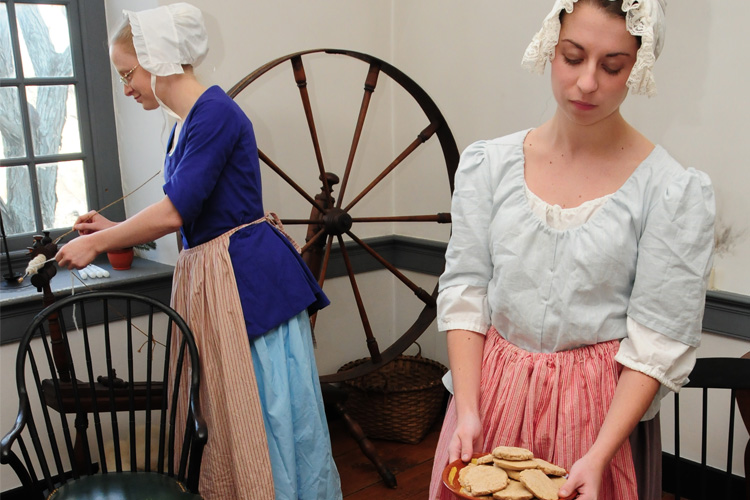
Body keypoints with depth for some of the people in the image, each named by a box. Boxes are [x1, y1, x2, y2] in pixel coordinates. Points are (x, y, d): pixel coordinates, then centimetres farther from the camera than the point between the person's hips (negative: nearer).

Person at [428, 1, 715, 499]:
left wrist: (599, 456, -19)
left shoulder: (674, 192, -11)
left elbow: (659, 344, -12)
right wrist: (467, 412, -14)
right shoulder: (489, 164, -4)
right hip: (490, 393, 3)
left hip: (602, 410, -2)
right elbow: (465, 291, -5)